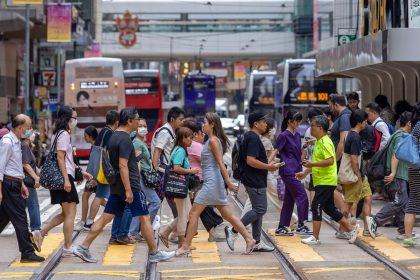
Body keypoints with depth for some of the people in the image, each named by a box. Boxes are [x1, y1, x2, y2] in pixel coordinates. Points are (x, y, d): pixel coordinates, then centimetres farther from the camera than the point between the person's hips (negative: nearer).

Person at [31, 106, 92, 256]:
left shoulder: (59, 134, 19)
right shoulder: (64, 134, -12)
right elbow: (60, 158, -19)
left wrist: (81, 172, 26)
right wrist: (66, 179, -23)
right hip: (64, 177, -10)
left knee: (66, 214, 14)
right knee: (70, 213, -4)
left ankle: (40, 233, 8)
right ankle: (68, 248, -1)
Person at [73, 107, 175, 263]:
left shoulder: (113, 137, 14)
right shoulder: (125, 139, -16)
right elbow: (123, 166, -22)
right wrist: (128, 190, -23)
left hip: (116, 186, 9)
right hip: (129, 185, -9)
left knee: (106, 217, 7)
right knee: (145, 218, 0)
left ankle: (83, 248, 2)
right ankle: (154, 253, 5)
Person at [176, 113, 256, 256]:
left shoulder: (213, 141, -12)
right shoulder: (211, 140, 15)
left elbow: (221, 163, -18)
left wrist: (228, 182, -22)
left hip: (212, 181, -10)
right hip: (213, 182, 10)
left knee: (194, 213, -5)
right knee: (227, 215, 10)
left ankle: (186, 246, -3)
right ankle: (249, 239, 9)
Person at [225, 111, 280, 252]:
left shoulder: (249, 137, 16)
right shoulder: (253, 139, -17)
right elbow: (251, 161, -25)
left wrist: (267, 165, 17)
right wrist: (268, 167, -17)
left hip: (253, 181, 11)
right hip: (255, 182, -11)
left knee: (258, 210, 12)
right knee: (260, 210, -9)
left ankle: (257, 242, 14)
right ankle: (233, 230, -7)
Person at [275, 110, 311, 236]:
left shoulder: (297, 135, 14)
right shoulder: (284, 136, -9)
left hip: (295, 171, 8)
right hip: (288, 171, -8)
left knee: (289, 199, 9)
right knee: (302, 196, -10)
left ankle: (282, 228, 13)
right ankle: (301, 226, -5)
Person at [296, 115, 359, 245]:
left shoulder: (325, 143, -16)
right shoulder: (319, 142, 15)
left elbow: (330, 161, -27)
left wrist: (312, 164, -26)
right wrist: (305, 172, 22)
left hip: (326, 182, -10)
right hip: (321, 181, 10)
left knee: (316, 207, -7)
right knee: (329, 208, 14)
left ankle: (315, 238, -3)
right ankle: (351, 228, 21)